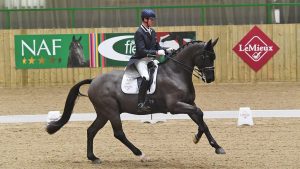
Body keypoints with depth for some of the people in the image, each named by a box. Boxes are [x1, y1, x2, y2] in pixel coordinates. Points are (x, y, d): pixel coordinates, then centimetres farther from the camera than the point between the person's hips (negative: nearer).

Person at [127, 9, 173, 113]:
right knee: (146, 78, -31)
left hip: (151, 59, 9)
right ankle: (141, 104, -32)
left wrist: (166, 50, -3)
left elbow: (157, 47, 16)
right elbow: (141, 51, -21)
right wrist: (156, 53, -27)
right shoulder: (139, 33, -13)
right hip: (141, 60, -9)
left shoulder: (152, 32, 12)